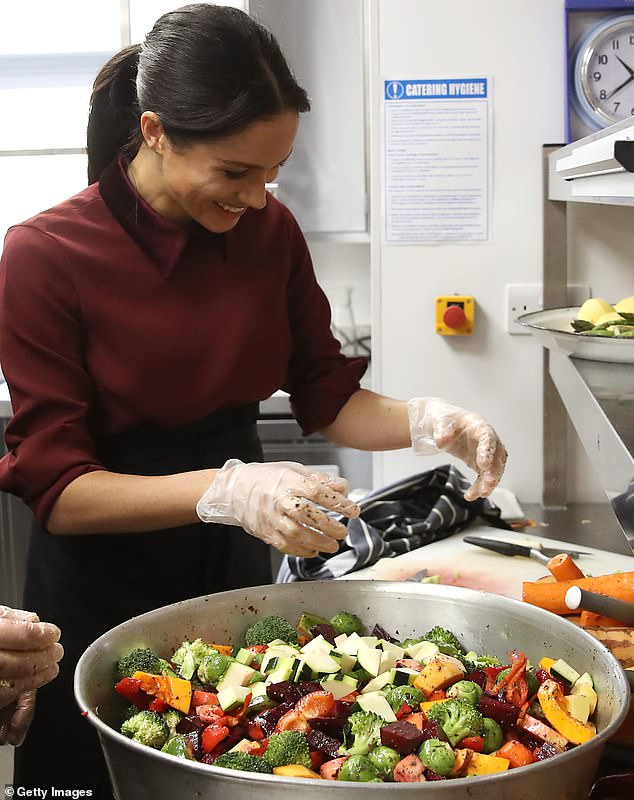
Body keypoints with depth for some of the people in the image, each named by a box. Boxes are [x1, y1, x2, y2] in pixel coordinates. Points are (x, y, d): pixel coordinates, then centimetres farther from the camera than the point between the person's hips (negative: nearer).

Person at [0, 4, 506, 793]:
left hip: (233, 571, 4)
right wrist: (224, 492, -34)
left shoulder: (270, 231, -5)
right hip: (103, 587, -4)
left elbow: (328, 398, 3)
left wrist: (421, 420, -17)